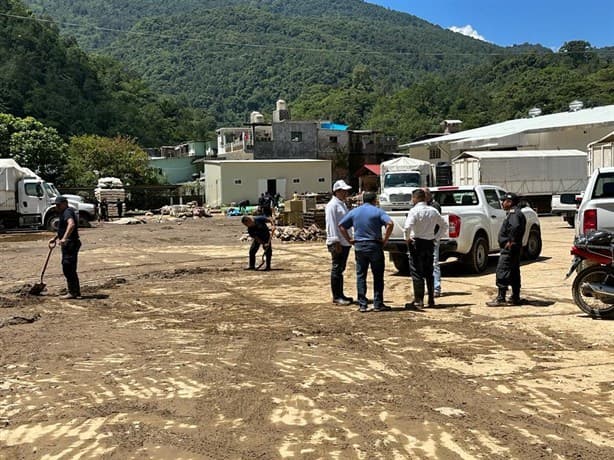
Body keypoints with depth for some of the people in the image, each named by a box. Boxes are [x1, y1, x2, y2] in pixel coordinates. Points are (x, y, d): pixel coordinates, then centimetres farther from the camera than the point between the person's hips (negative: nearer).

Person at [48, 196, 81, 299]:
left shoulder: (67, 212, -13)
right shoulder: (64, 213, 21)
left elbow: (71, 224, -33)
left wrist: (64, 238, -40)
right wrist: (55, 238, 36)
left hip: (70, 243, -11)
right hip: (68, 244, 11)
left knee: (68, 268, -9)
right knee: (71, 269, 14)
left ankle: (72, 292, -6)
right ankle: (76, 292, 19)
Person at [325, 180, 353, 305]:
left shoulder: (342, 204, 18)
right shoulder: (332, 205, -12)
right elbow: (331, 224, -18)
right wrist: (336, 242, -21)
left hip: (345, 242, 9)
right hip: (337, 243, -9)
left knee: (340, 269, 14)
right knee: (337, 269, -5)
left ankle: (340, 295, 21)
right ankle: (336, 297, 0)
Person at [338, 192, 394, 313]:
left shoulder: (354, 212, 9)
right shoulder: (377, 211, -3)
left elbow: (341, 225, 8)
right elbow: (390, 223, -18)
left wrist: (349, 239, 8)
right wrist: (385, 239, -9)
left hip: (359, 247, 3)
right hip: (374, 246, -3)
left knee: (360, 276, 8)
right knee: (378, 276, 6)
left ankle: (362, 305, 7)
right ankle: (378, 304, 7)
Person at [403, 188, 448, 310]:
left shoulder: (414, 210, -12)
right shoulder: (433, 211, 8)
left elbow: (407, 227, -25)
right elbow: (444, 226, 15)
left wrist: (408, 238, -10)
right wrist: (436, 237, 15)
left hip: (417, 243, -6)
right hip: (430, 243, 6)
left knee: (416, 272, -2)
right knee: (429, 272, 15)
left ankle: (418, 301, -4)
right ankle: (431, 300, 20)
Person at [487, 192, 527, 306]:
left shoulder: (514, 212, -15)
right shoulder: (515, 212, 18)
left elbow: (515, 226, -33)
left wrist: (511, 241, -26)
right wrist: (511, 241, 12)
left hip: (509, 248, -11)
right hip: (514, 249, 11)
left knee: (502, 272, -10)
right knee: (514, 273, 14)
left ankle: (501, 298, -10)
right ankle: (515, 298, 20)